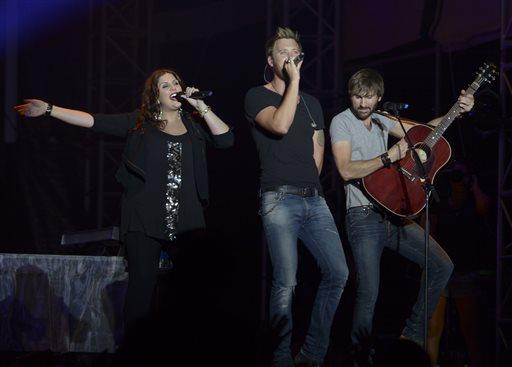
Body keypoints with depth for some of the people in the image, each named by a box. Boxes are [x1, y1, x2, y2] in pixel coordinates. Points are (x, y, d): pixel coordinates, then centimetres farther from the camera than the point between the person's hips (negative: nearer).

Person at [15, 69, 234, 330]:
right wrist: (48, 109, -4)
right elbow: (94, 121, 2)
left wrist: (202, 108, -2)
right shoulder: (139, 122, 9)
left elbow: (226, 139, 2)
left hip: (186, 219, 2)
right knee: (142, 284, -5)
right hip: (145, 219, -1)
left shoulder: (193, 122, 14)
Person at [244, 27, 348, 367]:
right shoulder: (257, 96, 2)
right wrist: (294, 81, -11)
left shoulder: (312, 103, 21)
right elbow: (280, 125, -17)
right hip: (279, 199, -6)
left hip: (314, 198, 6)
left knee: (338, 273, -2)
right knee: (286, 282, -13)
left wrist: (308, 181, 11)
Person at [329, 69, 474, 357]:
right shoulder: (342, 122, -4)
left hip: (394, 213, 7)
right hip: (365, 217, -7)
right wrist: (389, 157, -18)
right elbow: (346, 170, -17)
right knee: (369, 295, -16)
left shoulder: (380, 121, 15)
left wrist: (459, 111, 8)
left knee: (443, 266, 3)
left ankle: (413, 335, 13)